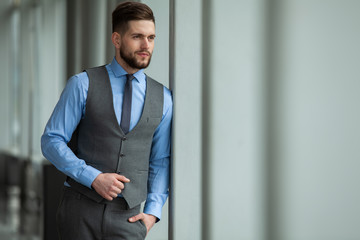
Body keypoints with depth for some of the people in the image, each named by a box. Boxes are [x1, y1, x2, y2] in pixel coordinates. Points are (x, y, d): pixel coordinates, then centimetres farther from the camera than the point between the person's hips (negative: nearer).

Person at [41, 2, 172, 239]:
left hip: (128, 218, 2)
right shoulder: (83, 84, -2)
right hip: (81, 210, -2)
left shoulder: (163, 98, 6)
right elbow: (51, 142, -4)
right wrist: (93, 177, -16)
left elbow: (161, 160, 11)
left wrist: (153, 211, -1)